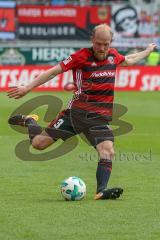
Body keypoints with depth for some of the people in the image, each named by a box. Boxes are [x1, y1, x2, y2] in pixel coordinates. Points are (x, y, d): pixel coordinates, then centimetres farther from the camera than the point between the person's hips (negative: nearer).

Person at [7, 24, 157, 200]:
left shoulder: (113, 55, 7)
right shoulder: (81, 56, -10)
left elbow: (127, 60, 33)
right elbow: (54, 71, -8)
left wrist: (147, 51, 43)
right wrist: (27, 88, -10)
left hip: (99, 117, 3)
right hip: (76, 111, -3)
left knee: (108, 152, -21)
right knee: (39, 143, -1)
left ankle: (101, 191, -25)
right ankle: (29, 122, 30)